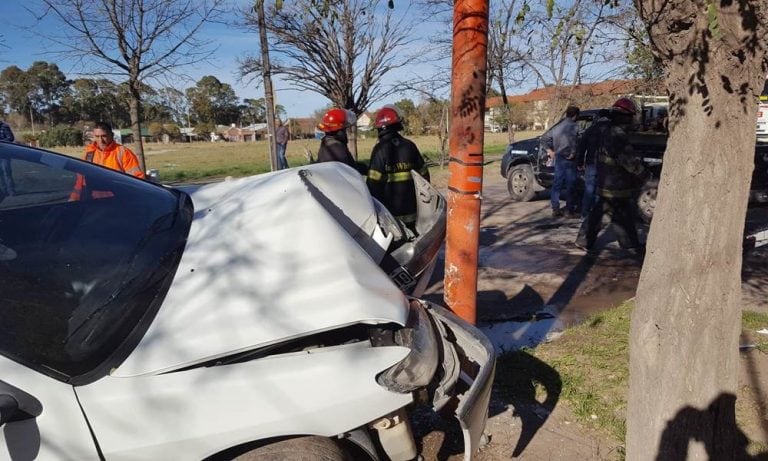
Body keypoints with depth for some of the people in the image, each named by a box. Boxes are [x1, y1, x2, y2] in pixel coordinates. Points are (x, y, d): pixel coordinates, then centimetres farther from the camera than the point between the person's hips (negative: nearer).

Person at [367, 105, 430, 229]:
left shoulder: (380, 149, -12)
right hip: (410, 209, 4)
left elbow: (374, 182, -15)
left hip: (389, 210, -4)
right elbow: (423, 174, 7)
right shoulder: (409, 145, 2)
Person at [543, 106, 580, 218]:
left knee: (557, 183, 10)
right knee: (570, 185, -1)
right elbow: (574, 138, -27)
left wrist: (550, 150, 17)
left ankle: (555, 209, 12)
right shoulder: (574, 126, -9)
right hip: (568, 159, -7)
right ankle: (570, 210, 3)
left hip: (558, 158, 7)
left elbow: (546, 139, 17)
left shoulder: (558, 126, 14)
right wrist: (573, 153, -18)